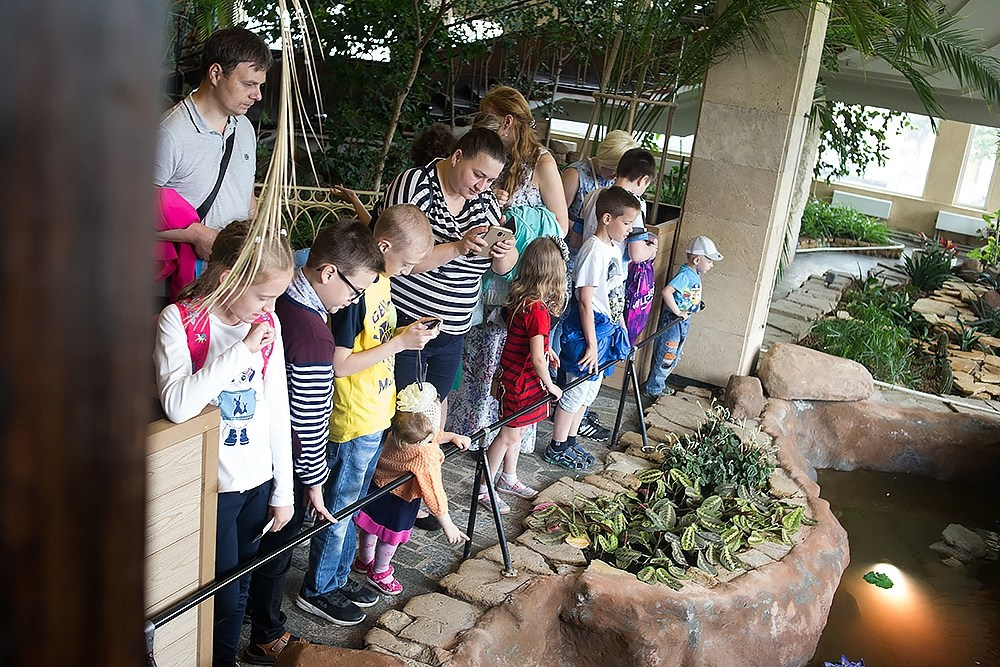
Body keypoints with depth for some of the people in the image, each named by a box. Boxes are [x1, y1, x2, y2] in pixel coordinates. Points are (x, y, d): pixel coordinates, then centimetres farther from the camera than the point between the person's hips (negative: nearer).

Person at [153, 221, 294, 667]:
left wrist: (283, 490, 7)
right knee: (223, 595, 5)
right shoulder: (179, 320, -15)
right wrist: (242, 350, -30)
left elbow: (278, 410, 5)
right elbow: (177, 406, -31)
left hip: (258, 479, 5)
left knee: (241, 586, 19)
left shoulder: (266, 322, 0)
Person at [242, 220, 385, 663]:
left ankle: (252, 605, 47)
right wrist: (314, 481, -12)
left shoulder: (281, 300, -4)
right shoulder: (313, 332, -30)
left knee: (261, 539, 26)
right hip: (287, 460, -8)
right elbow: (309, 419, -24)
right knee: (278, 546, 11)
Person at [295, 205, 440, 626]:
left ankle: (338, 578, 37)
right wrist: (400, 343, -24)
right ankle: (317, 590, 25)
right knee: (339, 506, 7)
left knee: (352, 504, 21)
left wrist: (408, 332, -1)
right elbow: (340, 364, -25)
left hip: (376, 416, 9)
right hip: (354, 421, -9)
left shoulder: (380, 280, 4)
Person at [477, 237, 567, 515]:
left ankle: (509, 479, 40)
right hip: (523, 380, -9)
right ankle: (484, 489, 19)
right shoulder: (538, 310, -29)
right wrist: (550, 385, -12)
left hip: (512, 374, 9)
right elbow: (537, 359, -27)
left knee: (516, 430, 23)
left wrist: (546, 347, 16)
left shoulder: (518, 298, -3)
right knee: (509, 434, 5)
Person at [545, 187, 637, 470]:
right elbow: (585, 301, -22)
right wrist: (592, 343, -21)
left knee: (589, 390, 18)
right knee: (577, 391, 1)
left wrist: (621, 328, 20)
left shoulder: (614, 248, 9)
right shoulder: (594, 249, -20)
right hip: (588, 329, -10)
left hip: (607, 329, 10)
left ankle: (569, 442, 31)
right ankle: (557, 448, 16)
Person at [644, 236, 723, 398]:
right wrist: (678, 312, -29)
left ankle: (660, 384, 33)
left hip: (684, 320, 10)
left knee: (674, 356, 20)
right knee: (666, 356, 1)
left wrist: (698, 304, 8)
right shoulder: (685, 274, -24)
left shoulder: (696, 274, 5)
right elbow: (666, 292, -35)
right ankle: (653, 388, 15)